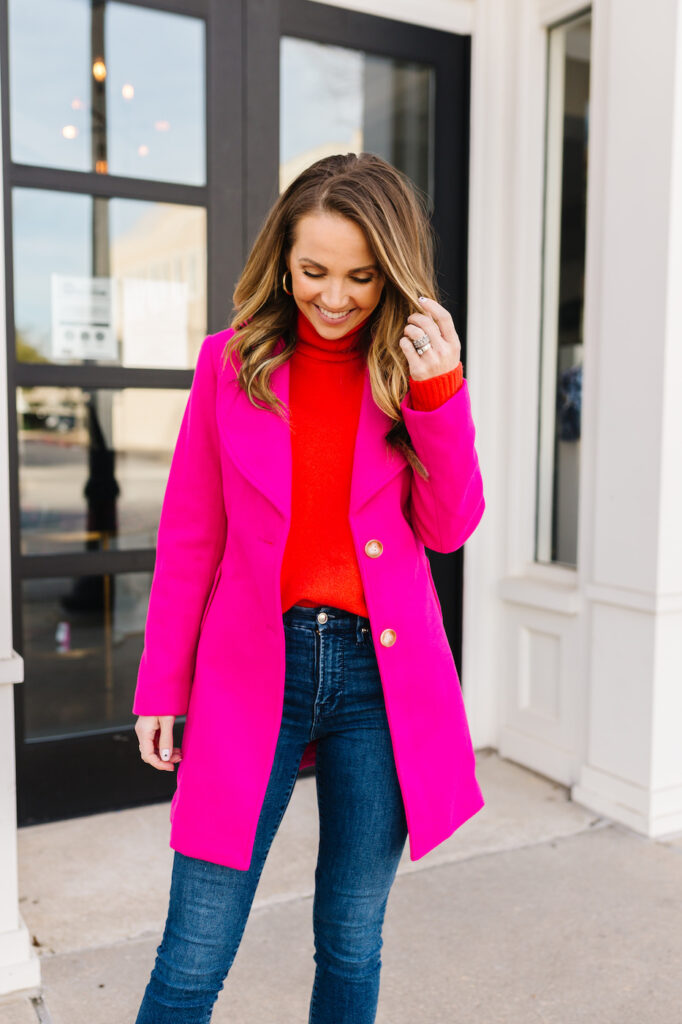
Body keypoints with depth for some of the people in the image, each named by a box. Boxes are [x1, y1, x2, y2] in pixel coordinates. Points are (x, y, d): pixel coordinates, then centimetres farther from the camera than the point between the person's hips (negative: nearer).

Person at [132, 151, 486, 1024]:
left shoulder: (415, 366, 4)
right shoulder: (232, 360, 1)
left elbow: (450, 527, 0)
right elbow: (188, 537, 3)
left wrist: (438, 393, -13)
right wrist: (160, 688, 3)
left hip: (382, 675, 1)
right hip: (253, 669, -1)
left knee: (352, 947, 16)